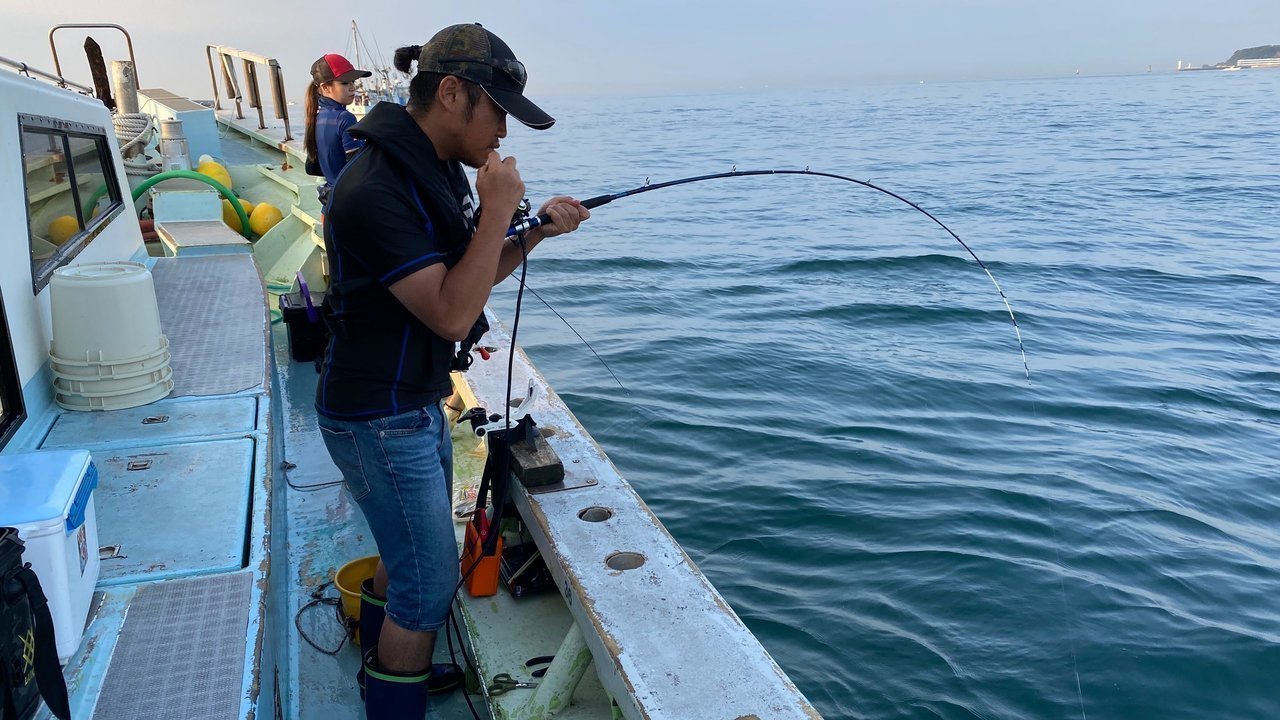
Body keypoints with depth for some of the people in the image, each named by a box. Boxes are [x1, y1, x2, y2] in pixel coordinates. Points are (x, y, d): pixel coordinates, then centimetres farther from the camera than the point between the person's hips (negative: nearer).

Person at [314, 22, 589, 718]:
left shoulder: (441, 169, 5)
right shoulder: (376, 191, -27)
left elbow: (472, 275, 12)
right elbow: (453, 313, -29)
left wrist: (536, 231, -3)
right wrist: (496, 210, -25)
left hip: (419, 402, 10)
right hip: (378, 419, -10)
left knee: (412, 544, 27)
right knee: (430, 581, 2)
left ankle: (378, 655, 51)